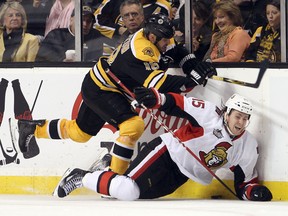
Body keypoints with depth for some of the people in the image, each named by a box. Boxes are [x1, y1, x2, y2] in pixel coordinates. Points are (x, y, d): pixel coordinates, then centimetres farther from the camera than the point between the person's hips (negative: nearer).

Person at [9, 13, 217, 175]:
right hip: (97, 89, -10)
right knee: (133, 125, -25)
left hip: (101, 86, 10)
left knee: (80, 131, 24)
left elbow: (177, 51, 11)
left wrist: (194, 65, -8)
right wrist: (193, 80, -39)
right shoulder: (142, 51, -33)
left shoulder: (155, 37, -6)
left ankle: (29, 128, 39)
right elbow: (159, 84, -41)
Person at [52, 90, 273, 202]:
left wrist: (253, 191, -16)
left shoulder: (248, 148, 2)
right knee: (129, 189, -25)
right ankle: (81, 178, -2)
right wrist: (156, 98, -35)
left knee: (132, 194, -9)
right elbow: (179, 104, -17)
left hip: (180, 177, 6)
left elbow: (245, 180, 7)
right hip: (167, 154, -6)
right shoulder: (210, 114, -13)